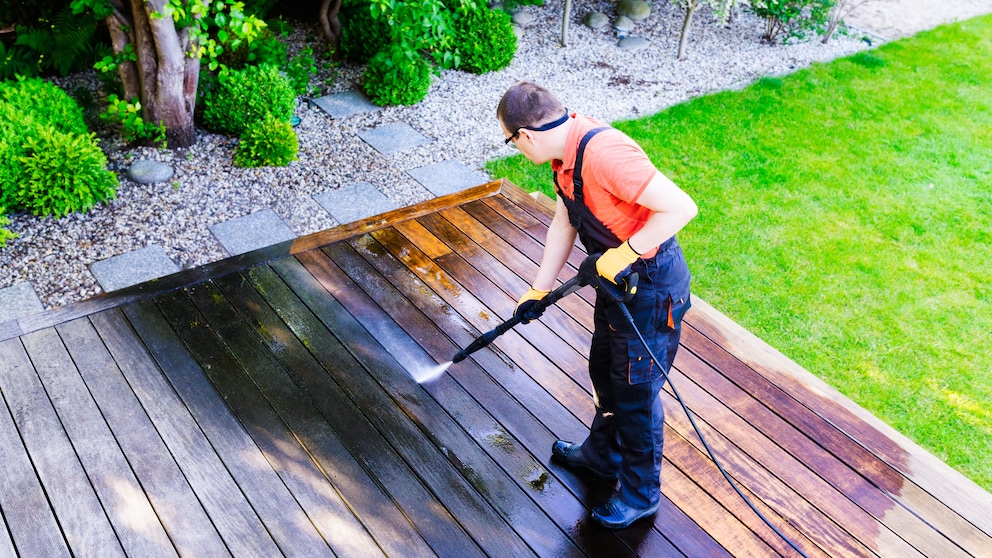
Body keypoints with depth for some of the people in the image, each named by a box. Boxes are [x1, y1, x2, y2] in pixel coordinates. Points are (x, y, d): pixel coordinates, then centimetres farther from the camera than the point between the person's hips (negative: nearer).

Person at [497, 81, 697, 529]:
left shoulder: (603, 152, -32)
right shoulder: (566, 148, -1)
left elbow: (681, 207, -34)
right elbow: (564, 223, 11)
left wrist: (624, 253, -27)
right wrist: (539, 291, 15)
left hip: (651, 287, -9)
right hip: (617, 279, 9)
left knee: (637, 392, 8)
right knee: (605, 372, 26)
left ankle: (641, 493, 30)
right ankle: (603, 455, 50)